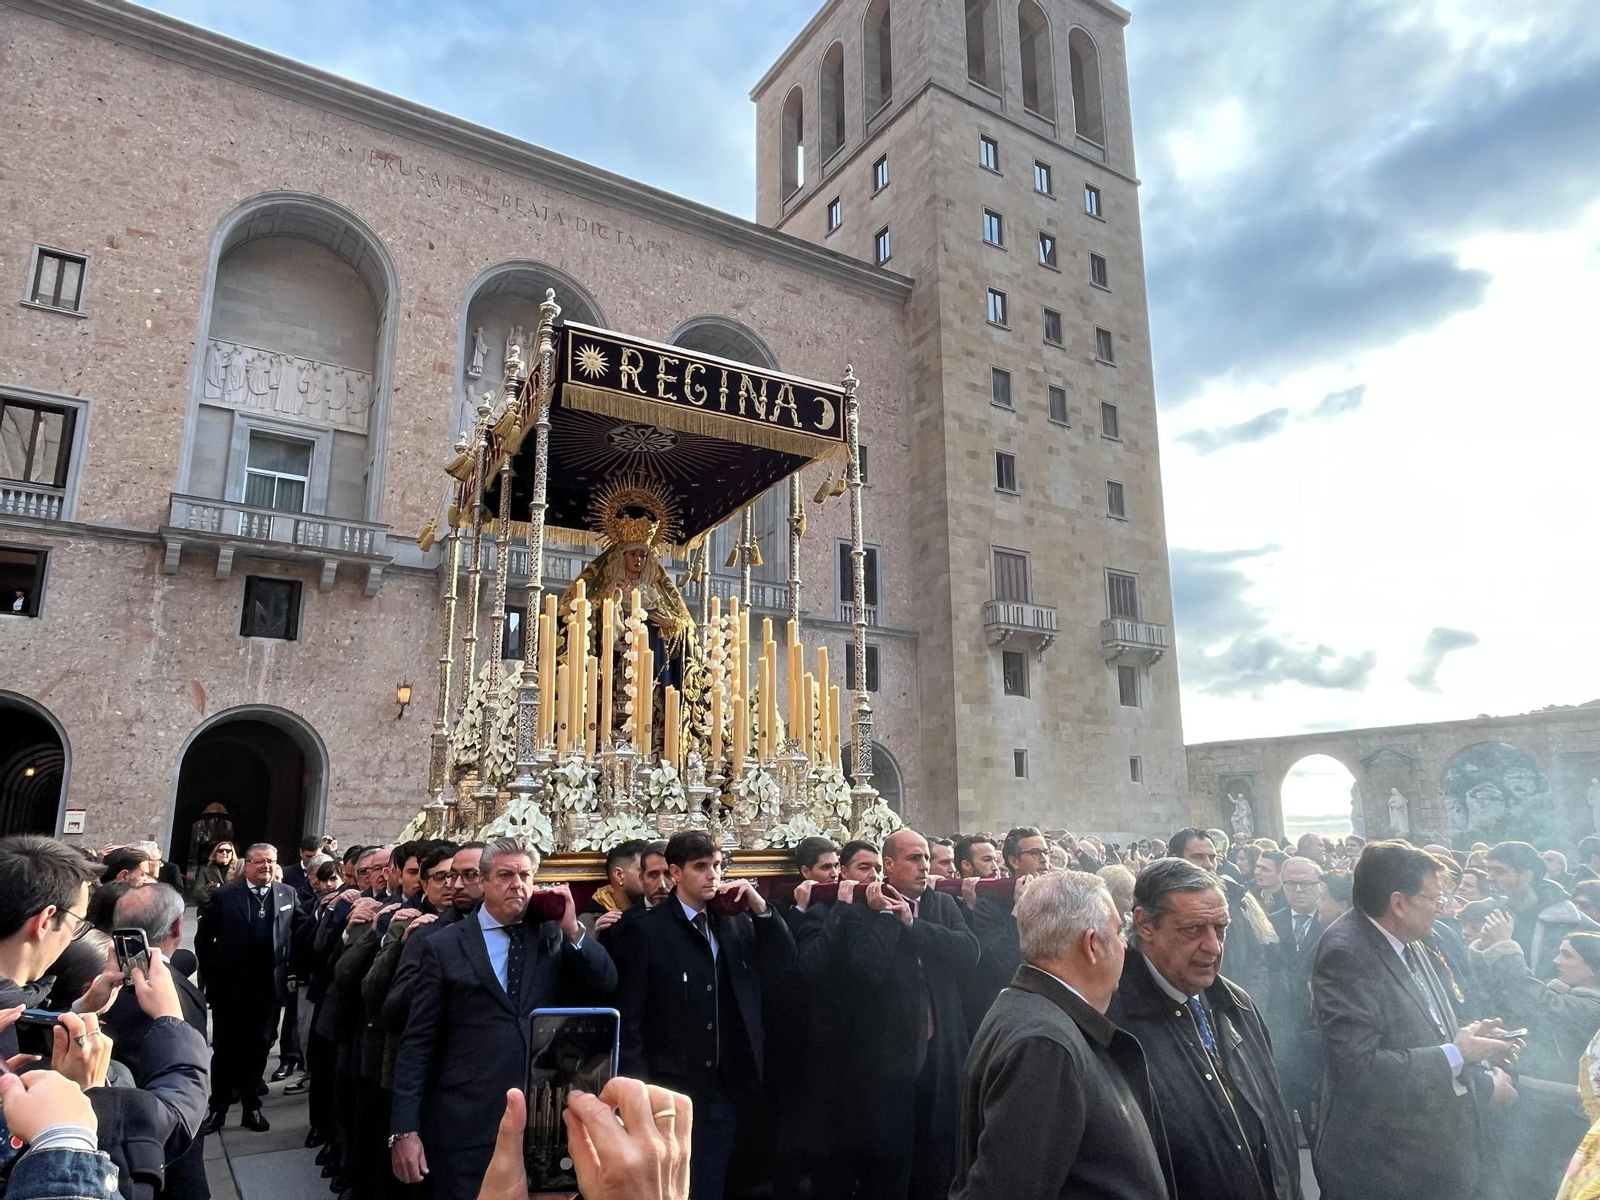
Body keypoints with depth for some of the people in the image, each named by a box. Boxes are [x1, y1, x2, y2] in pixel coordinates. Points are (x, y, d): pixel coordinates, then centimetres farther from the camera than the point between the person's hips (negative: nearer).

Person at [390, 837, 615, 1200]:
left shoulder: (553, 937, 5)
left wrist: (573, 930, -12)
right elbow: (418, 1044, -2)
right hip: (467, 1125, -2)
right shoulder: (444, 947, -1)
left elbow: (606, 986, -2)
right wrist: (404, 1129, -7)